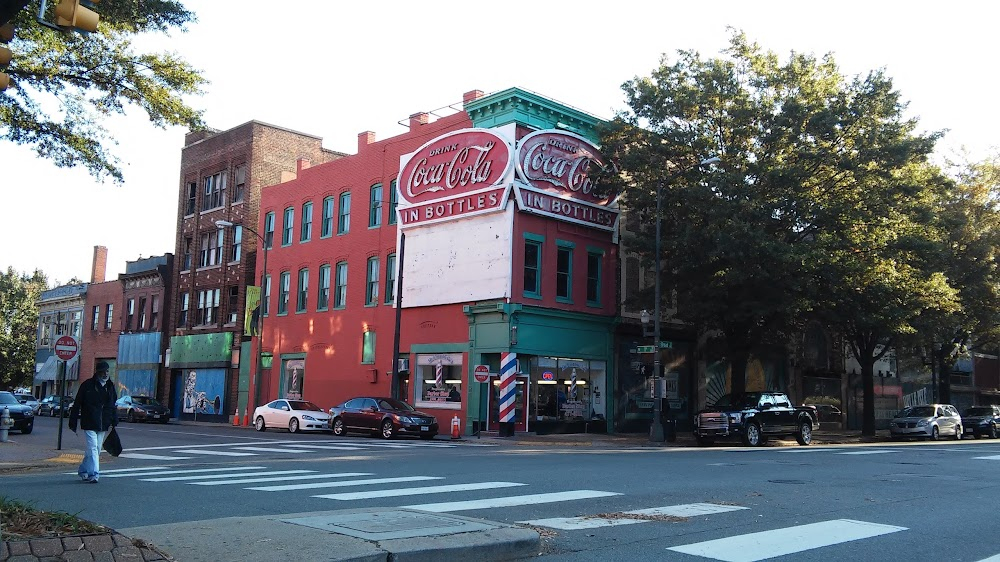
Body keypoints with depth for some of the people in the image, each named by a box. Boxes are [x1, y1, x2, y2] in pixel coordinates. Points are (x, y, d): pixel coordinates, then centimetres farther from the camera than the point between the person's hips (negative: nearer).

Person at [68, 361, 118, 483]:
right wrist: (73, 423, -6)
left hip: (103, 425, 6)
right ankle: (94, 474, -13)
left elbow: (113, 406, 15)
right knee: (93, 448, -13)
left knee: (96, 449, 11)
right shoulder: (87, 385, -7)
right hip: (89, 424, -5)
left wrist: (114, 422, 8)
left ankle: (83, 470, 28)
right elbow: (77, 405, -4)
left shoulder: (110, 386, 9)